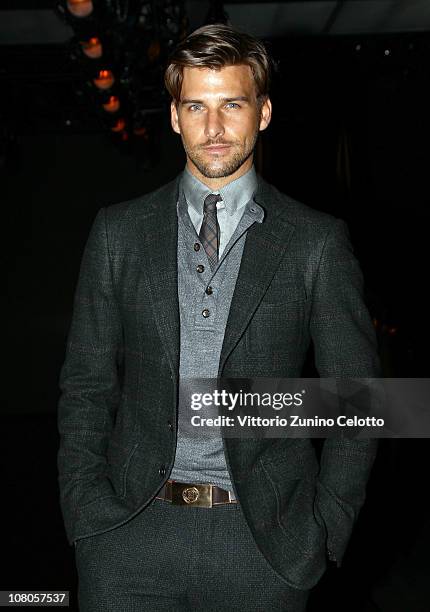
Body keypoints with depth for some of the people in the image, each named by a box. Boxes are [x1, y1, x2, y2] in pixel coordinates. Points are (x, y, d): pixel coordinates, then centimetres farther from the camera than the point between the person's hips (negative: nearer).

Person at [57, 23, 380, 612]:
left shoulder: (318, 242, -2)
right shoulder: (118, 231, 3)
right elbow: (87, 385, 6)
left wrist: (325, 531, -2)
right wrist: (87, 511, -1)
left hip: (263, 541, -1)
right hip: (130, 537, 1)